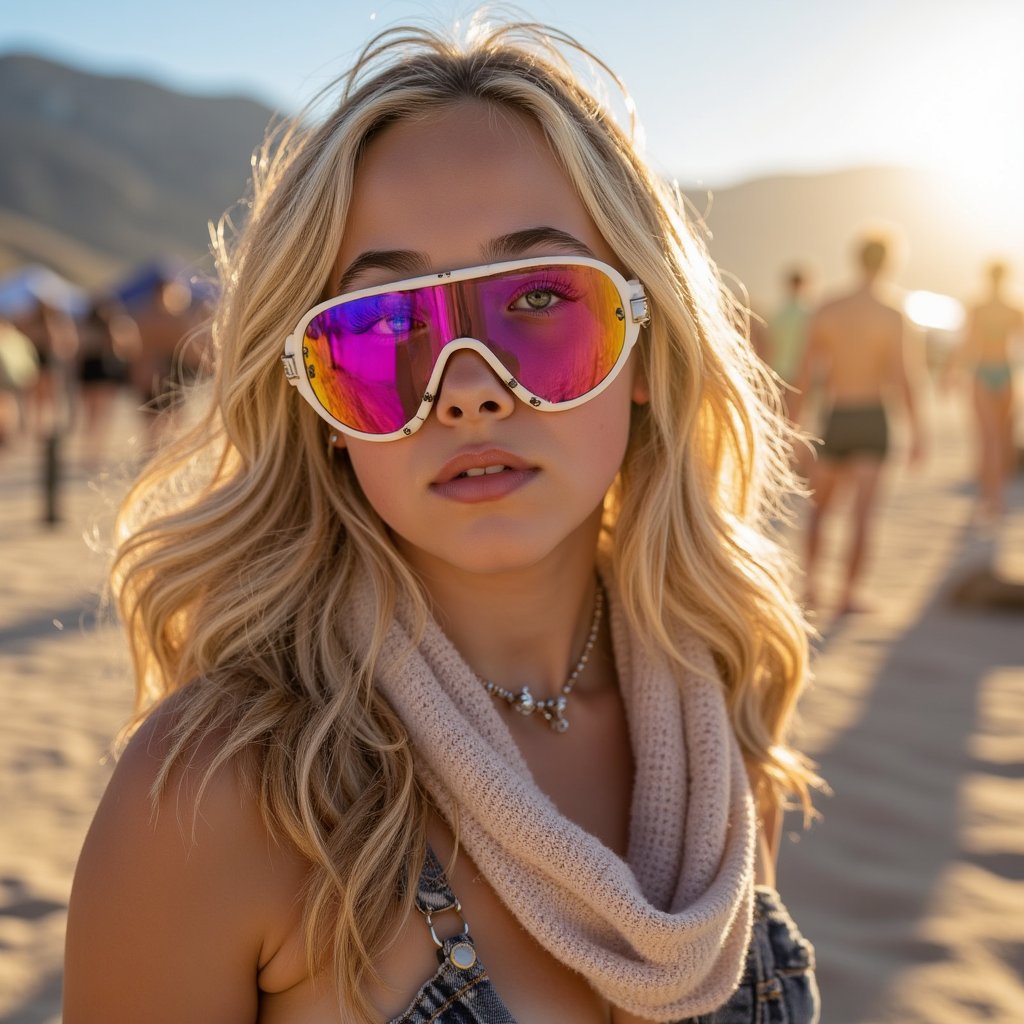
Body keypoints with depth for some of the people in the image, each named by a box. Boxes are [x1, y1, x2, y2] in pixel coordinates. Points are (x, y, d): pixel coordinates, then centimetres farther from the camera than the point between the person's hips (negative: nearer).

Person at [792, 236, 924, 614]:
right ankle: (849, 593, -6)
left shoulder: (824, 312, 0)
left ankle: (810, 582, 9)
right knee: (862, 513, -2)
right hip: (872, 418, -2)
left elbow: (806, 373, 0)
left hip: (834, 418, 2)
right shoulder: (891, 316, -7)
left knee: (818, 508, 17)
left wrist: (792, 420, 8)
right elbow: (902, 376, -13)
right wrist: (915, 428, -8)